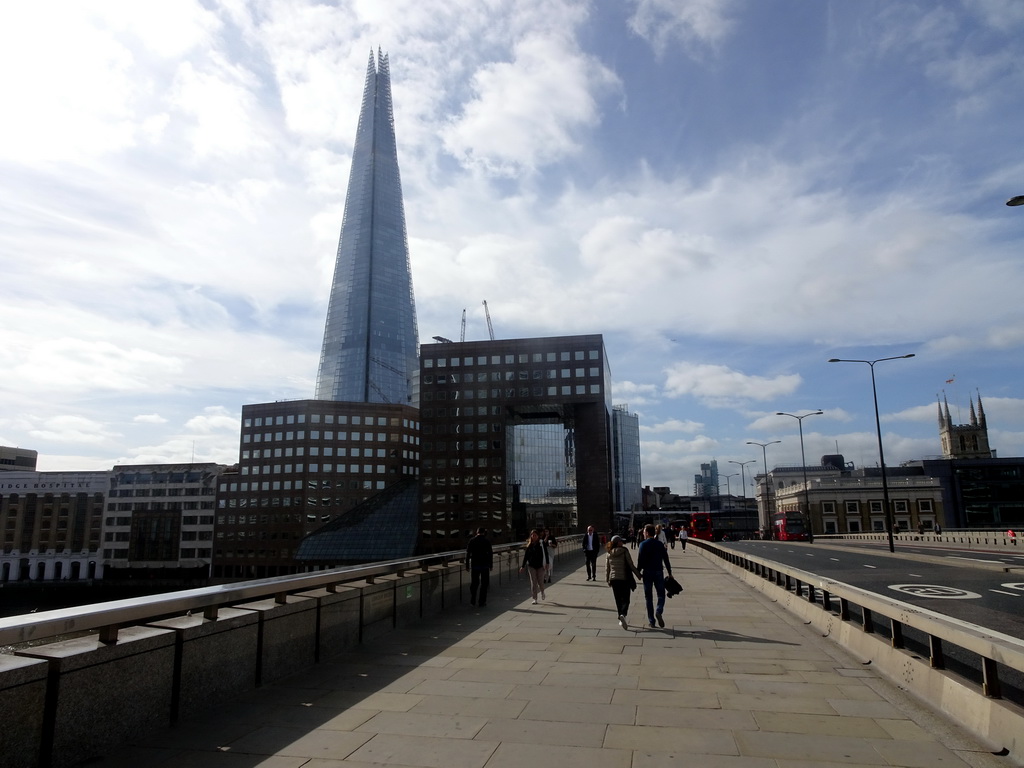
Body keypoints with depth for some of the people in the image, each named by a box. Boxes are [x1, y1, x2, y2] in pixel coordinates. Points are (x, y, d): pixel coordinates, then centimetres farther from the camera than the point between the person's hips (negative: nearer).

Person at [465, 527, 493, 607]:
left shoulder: (472, 541, -2)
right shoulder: (486, 541, -5)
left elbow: (468, 553, -2)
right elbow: (490, 554, -4)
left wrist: (467, 565, 3)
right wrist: (491, 565, 5)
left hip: (474, 565, 2)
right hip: (484, 565, -1)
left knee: (474, 583, 12)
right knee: (484, 583, 8)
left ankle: (472, 601, 14)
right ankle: (482, 602, 7)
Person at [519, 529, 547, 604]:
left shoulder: (542, 543, -4)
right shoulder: (529, 545, 2)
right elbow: (526, 555, 6)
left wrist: (547, 564, -11)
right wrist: (523, 566, 5)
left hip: (540, 565, -2)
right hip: (531, 566, 2)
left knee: (540, 581, 3)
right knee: (533, 582, 1)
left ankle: (542, 593, 35)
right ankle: (535, 599, 9)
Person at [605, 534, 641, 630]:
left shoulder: (609, 554, 3)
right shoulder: (624, 551, -8)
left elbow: (607, 568, 7)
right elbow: (631, 565, -8)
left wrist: (607, 580, 18)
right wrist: (638, 575, 3)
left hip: (614, 579, 4)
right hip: (625, 579, -4)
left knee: (618, 600, 14)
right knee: (626, 599, 3)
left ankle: (621, 620, 17)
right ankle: (623, 615, -23)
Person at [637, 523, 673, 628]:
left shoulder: (643, 545, -6)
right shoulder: (660, 544, 3)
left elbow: (640, 560, -10)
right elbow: (666, 559, 4)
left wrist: (638, 572, 2)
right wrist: (670, 573, 11)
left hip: (647, 573, -1)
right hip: (659, 572, 2)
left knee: (648, 597, 7)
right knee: (661, 594, 11)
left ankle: (651, 621, 6)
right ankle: (659, 612, -17)